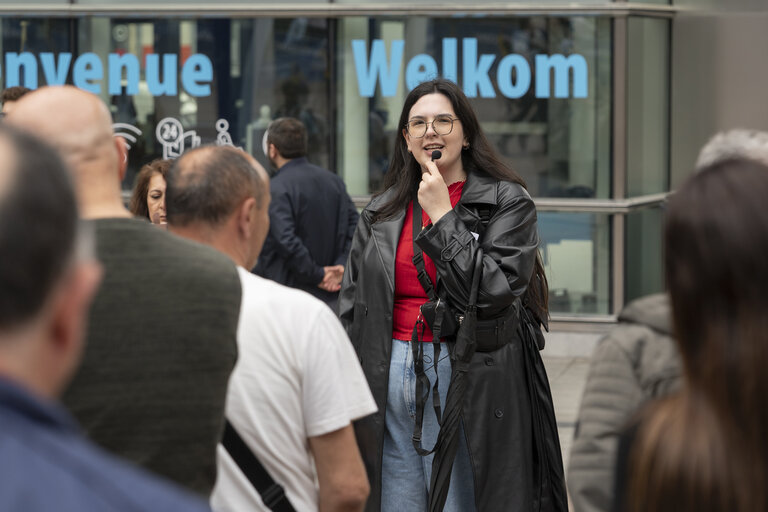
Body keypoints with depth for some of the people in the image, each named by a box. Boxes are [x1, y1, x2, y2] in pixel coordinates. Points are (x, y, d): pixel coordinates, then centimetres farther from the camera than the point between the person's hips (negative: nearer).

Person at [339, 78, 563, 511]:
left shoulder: (508, 202, -1)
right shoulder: (381, 214, 12)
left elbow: (493, 291, -14)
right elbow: (351, 310, 14)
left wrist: (441, 215, -11)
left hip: (468, 380, -4)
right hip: (391, 376, 4)